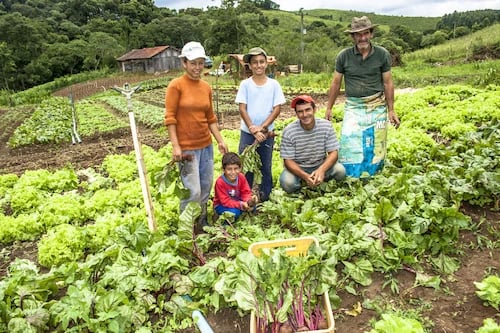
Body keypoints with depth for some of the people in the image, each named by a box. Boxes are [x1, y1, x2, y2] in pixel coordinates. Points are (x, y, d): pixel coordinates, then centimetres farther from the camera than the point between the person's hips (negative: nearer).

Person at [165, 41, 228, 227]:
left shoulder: (206, 87, 8)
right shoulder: (176, 85, -8)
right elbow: (170, 117, -10)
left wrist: (220, 140, 8)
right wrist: (175, 146, -16)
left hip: (206, 145, 6)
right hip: (186, 148, -6)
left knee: (206, 187, 13)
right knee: (193, 192, -5)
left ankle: (202, 222, 31)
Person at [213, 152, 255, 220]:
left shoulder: (241, 177, -14)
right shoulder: (220, 182, -29)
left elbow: (246, 192, -9)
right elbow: (225, 201, -29)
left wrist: (249, 201, -32)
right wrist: (241, 204, -39)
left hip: (237, 201, 5)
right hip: (221, 205, -5)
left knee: (252, 205, -18)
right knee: (234, 212, -34)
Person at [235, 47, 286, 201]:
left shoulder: (274, 84, -1)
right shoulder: (245, 84, -3)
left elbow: (277, 108, -4)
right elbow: (242, 108, -7)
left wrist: (262, 128, -13)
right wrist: (253, 130, -14)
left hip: (267, 132, 1)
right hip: (247, 132, 0)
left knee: (266, 166, 11)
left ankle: (264, 197, 26)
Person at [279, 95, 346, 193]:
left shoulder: (326, 126, -12)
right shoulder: (289, 131, -17)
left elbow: (333, 153, -11)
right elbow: (288, 160, -15)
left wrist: (321, 170, -31)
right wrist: (305, 176, -32)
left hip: (321, 166, 2)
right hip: (297, 168, -2)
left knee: (340, 171, -25)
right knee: (287, 183, -31)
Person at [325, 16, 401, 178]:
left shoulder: (382, 54, -2)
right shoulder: (344, 56, -3)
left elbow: (388, 83, 2)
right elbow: (336, 83, 4)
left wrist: (391, 110, 1)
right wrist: (329, 108, 5)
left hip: (377, 106, 1)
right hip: (353, 107, 0)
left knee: (375, 145, 5)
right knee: (349, 143, -6)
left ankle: (373, 176, 20)